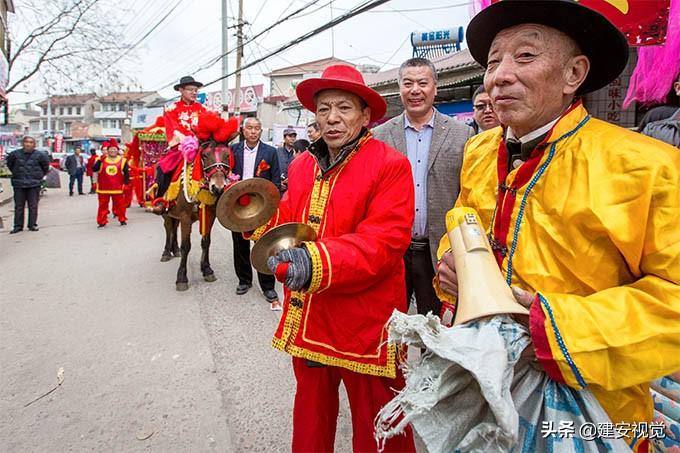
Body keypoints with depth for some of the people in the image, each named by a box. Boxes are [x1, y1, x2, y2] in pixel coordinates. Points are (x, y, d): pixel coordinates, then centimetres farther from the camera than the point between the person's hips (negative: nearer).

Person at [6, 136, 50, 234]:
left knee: (33, 206, 3)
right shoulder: (15, 154, 1)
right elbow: (9, 163, 19)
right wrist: (16, 173, 17)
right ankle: (18, 226, 13)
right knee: (18, 206, 5)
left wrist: (40, 175, 14)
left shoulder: (39, 155, -2)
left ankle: (32, 225, 13)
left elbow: (46, 165, 13)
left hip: (34, 184, -1)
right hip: (18, 184, 1)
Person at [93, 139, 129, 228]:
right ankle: (102, 221, 15)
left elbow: (126, 173, 3)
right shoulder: (102, 160, 3)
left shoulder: (122, 161, 2)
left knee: (120, 204, 7)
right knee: (103, 205, 6)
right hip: (103, 188, 1)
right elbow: (94, 169, -7)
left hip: (117, 188, -1)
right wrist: (100, 160, -18)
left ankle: (122, 220, 21)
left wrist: (125, 183, -5)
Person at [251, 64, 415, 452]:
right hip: (306, 320, 5)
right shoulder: (302, 165, 7)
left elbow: (384, 240, -21)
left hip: (365, 322, -5)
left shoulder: (390, 166, -10)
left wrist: (318, 261, -33)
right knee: (311, 415, 24)